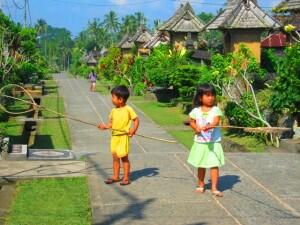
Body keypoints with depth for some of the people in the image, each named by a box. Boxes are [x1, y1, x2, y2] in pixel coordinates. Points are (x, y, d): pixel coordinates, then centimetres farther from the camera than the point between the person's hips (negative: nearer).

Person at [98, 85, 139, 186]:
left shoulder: (128, 109, -10)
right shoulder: (114, 110, 8)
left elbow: (136, 120, -6)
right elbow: (112, 123, 12)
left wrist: (133, 129, -20)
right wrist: (105, 126, -6)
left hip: (123, 136, -6)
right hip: (114, 136, 6)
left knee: (124, 157, 1)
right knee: (115, 157, 11)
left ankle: (126, 178, 10)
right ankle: (116, 176, 21)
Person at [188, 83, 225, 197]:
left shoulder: (216, 110, -5)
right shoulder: (196, 111, 2)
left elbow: (216, 121, -20)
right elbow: (191, 121, 14)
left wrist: (208, 126, -40)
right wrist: (196, 128, -6)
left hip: (213, 142, -3)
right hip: (200, 142, 3)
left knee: (214, 165, -7)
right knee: (201, 165, 14)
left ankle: (214, 188, -2)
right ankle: (201, 185, 32)